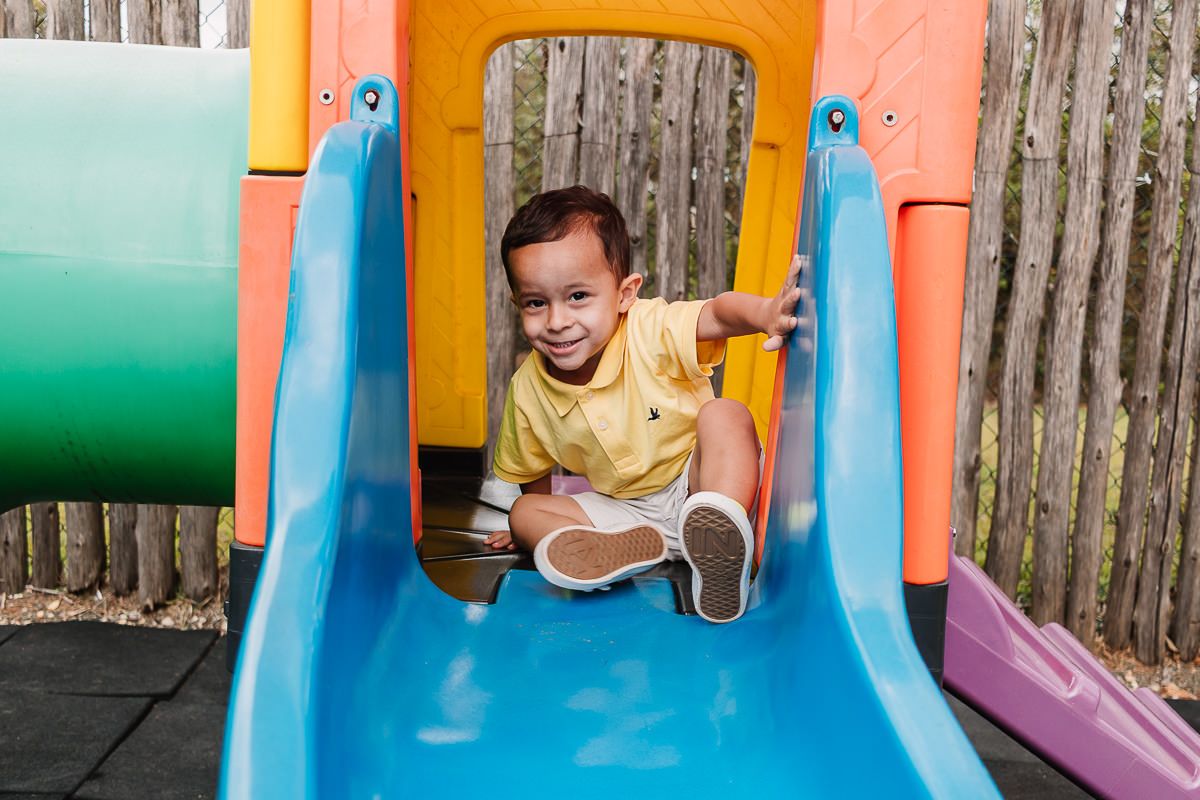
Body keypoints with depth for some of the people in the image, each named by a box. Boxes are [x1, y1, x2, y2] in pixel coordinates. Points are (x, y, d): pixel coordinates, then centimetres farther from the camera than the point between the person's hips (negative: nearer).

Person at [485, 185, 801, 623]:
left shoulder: (651, 331, -20)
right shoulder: (527, 390, -8)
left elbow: (717, 313, -41)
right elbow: (531, 473, 10)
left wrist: (764, 312, -61)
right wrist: (536, 529, 14)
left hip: (694, 486, -4)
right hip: (624, 512, 4)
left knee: (725, 415, -29)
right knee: (525, 511, -11)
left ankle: (721, 537, -47)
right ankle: (628, 549, -37)